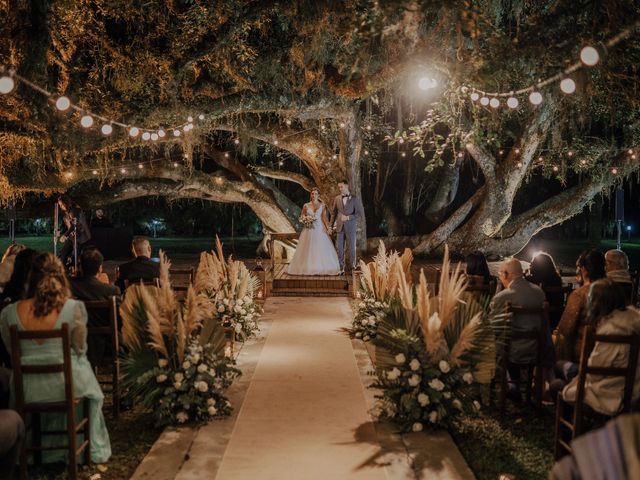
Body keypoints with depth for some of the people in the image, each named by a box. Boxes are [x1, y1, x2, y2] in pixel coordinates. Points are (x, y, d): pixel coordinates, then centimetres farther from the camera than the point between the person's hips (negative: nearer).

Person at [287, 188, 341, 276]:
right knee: (308, 249, -2)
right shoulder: (306, 206, 5)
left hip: (320, 229, 0)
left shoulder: (322, 206, 5)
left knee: (321, 249, -3)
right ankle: (308, 268, 3)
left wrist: (328, 228, -13)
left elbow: (325, 218, -1)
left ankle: (321, 268, 3)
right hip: (309, 230, 0)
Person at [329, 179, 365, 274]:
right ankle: (341, 268, 11)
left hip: (350, 227, -3)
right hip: (340, 227, 3)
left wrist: (348, 217, -15)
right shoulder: (337, 199, 7)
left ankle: (352, 266, 14)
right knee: (340, 248, 4)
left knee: (352, 248, 3)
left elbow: (361, 214, -6)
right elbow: (333, 212, 14)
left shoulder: (355, 199, -4)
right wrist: (331, 225, 8)